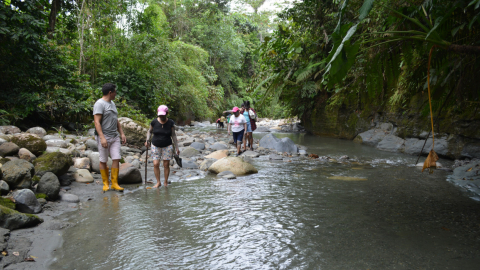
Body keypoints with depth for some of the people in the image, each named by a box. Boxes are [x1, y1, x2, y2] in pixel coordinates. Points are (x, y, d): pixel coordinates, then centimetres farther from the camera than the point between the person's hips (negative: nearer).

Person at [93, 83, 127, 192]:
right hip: (104, 137, -7)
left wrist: (122, 133, 17)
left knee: (116, 159, 1)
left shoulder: (112, 103, 17)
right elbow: (97, 122, -18)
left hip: (115, 137, 7)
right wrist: (102, 138, -24)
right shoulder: (99, 104, -11)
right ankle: (105, 183, 13)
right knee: (103, 161, 3)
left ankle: (114, 183, 8)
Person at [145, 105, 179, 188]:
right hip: (155, 146, 1)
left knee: (166, 165, 2)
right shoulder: (154, 122, -6)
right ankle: (158, 182, 8)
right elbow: (149, 131, 10)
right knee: (156, 164, -6)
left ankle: (166, 182, 19)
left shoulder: (170, 123, -7)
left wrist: (177, 148, -2)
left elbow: (173, 135, -1)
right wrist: (147, 140, -4)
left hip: (167, 146, -1)